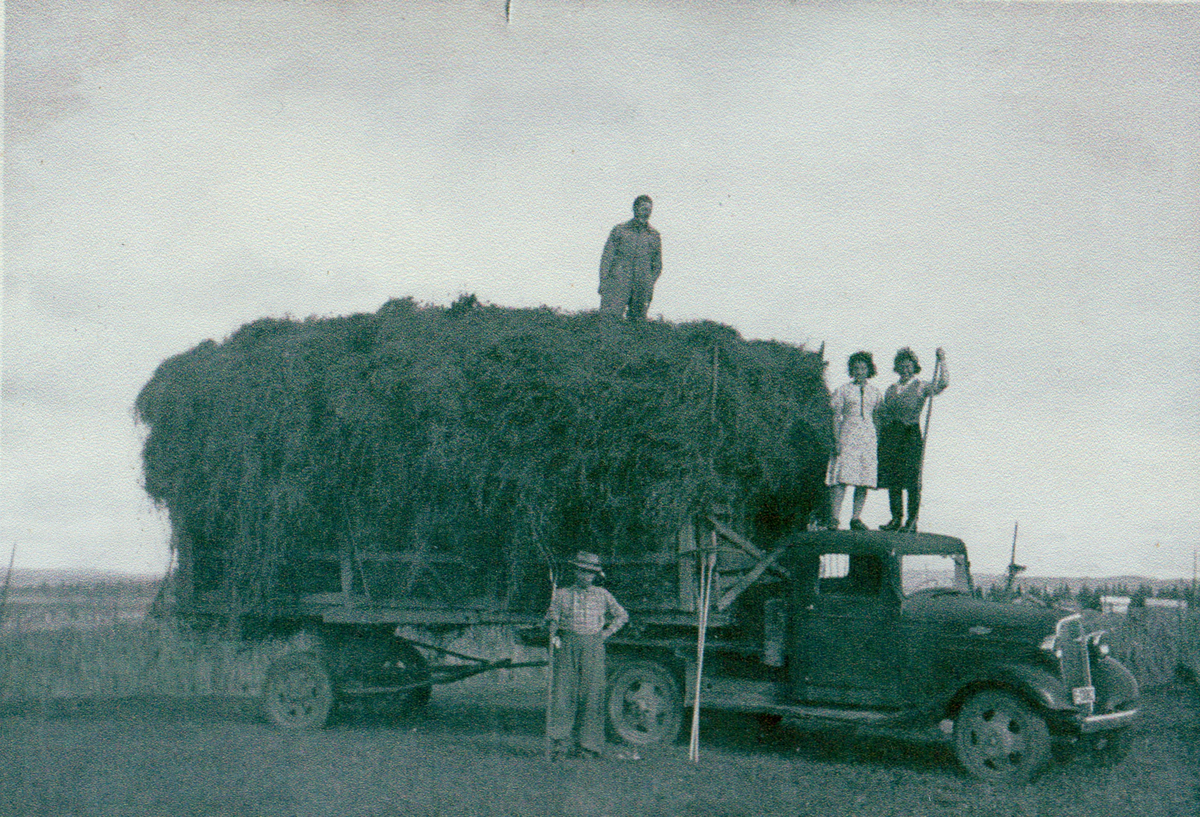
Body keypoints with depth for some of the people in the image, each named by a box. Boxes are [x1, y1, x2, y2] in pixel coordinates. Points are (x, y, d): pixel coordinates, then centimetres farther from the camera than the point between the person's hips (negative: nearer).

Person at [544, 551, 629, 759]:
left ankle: (589, 745, 4)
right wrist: (554, 636, -9)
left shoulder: (602, 595, 12)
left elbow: (622, 615, 21)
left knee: (591, 694, -2)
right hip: (567, 645, 0)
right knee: (562, 691, -7)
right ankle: (559, 741, -3)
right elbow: (552, 618, 9)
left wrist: (607, 632, 8)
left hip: (592, 646, 0)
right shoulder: (562, 594, 12)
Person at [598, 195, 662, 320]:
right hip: (618, 284, -2)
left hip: (642, 289, 2)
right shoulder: (620, 230, 7)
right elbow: (607, 258, 5)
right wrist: (603, 282, -4)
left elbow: (657, 265, 18)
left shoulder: (655, 235, 13)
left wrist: (650, 284, 5)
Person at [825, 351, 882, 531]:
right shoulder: (843, 391, 4)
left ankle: (856, 518, 8)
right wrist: (836, 440, -8)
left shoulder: (874, 393, 13)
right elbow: (836, 417, 1)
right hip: (846, 437, -4)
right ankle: (833, 518, -14)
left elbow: (876, 418, 16)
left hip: (868, 439, 4)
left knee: (864, 479, 1)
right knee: (841, 477, -13)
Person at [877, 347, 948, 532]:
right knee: (892, 479, 3)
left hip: (911, 435, -4)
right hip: (890, 437, 4)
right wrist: (879, 438, 11)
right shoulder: (891, 389, 16)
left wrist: (941, 360, -16)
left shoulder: (921, 388, 4)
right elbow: (882, 414, 17)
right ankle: (896, 519, 11)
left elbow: (942, 384, -14)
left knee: (912, 480, -5)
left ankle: (912, 521, 0)